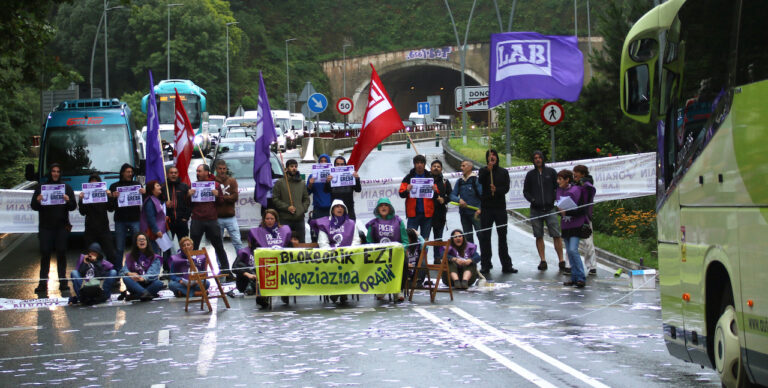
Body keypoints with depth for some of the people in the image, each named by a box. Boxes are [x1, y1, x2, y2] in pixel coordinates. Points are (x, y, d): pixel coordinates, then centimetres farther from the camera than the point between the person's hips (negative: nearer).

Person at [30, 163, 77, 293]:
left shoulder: (66, 188, 10)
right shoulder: (41, 188, 9)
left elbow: (73, 206, 7)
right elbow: (33, 206, 6)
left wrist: (68, 201, -15)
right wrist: (38, 201, -17)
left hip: (62, 226, 1)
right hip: (45, 226, -1)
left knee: (61, 253, 1)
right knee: (45, 253, -4)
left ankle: (63, 281, 6)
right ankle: (43, 283, -3)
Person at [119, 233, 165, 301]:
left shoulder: (154, 257, 4)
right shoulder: (130, 256, 11)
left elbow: (152, 272, -13)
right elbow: (123, 270, -3)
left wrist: (143, 278, -34)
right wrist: (129, 273, -27)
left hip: (148, 284, -1)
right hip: (135, 283, 1)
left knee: (159, 283, -31)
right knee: (126, 278, -29)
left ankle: (135, 296, -35)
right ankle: (145, 293, -50)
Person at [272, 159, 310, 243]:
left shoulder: (301, 184, 15)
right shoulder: (280, 183, 2)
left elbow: (306, 199, 19)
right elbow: (275, 199, -2)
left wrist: (303, 209, 0)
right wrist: (287, 207, -12)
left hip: (299, 218, 4)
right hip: (285, 219, -4)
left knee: (301, 243, 6)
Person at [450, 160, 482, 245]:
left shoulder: (476, 180, -5)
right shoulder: (459, 181, 11)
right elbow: (452, 195, 8)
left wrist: (480, 209, -19)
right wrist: (459, 200, -13)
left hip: (475, 212, -6)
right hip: (464, 213, 6)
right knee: (467, 237, 12)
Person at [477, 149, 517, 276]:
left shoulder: (503, 172, 10)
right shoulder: (483, 171, 8)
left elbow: (506, 188, 0)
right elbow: (480, 182, -11)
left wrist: (497, 190, -19)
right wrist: (487, 170, -23)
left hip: (500, 207, 1)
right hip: (486, 207, -1)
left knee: (502, 236, 4)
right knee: (485, 237, -3)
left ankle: (506, 265, 9)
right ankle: (486, 265, 2)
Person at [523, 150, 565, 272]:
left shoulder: (551, 172, 7)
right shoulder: (530, 174, 11)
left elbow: (558, 187, 8)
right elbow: (525, 191, 14)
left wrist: (555, 199, -7)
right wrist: (532, 199, -4)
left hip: (550, 208, -2)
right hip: (536, 210, 2)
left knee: (556, 235, -7)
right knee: (539, 236, 3)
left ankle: (561, 260, -3)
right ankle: (542, 260, 8)